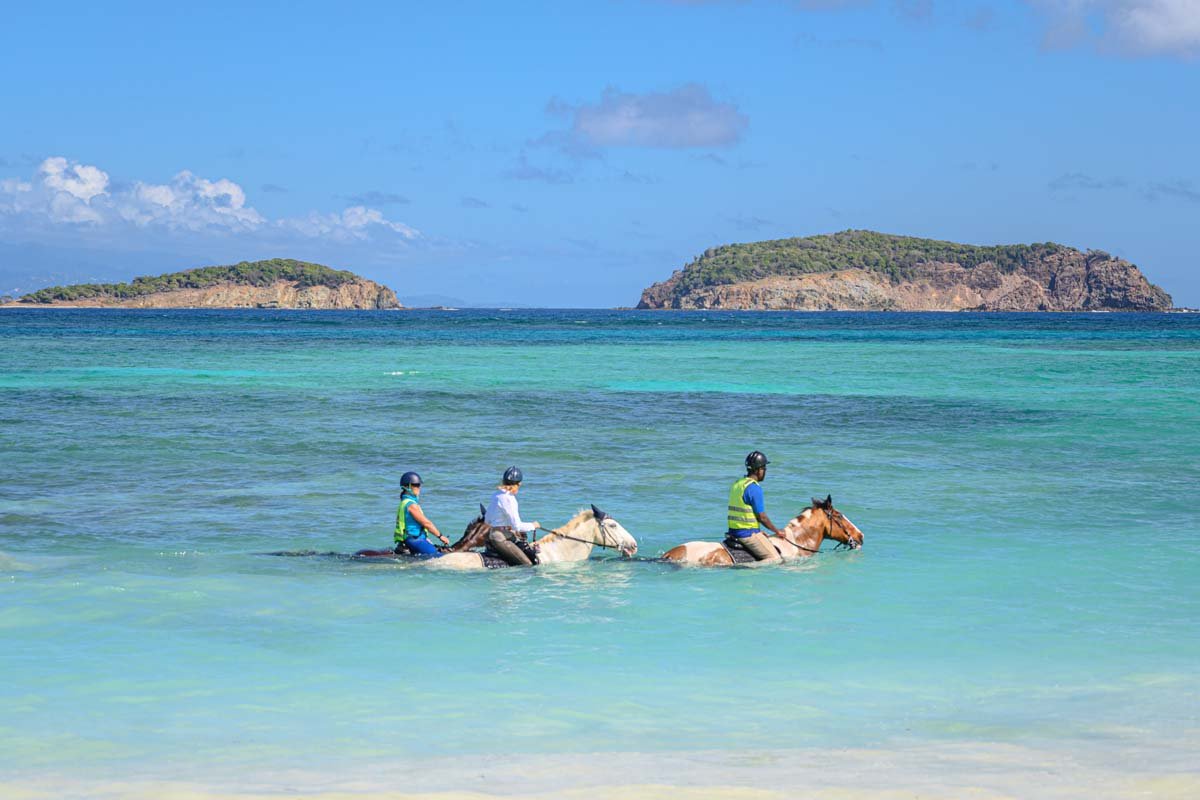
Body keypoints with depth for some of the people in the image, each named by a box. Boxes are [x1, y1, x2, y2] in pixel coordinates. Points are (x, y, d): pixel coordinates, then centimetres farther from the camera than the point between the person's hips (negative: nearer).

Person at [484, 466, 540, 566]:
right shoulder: (508, 499, -17)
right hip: (500, 539, -10)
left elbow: (487, 520, 22)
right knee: (527, 565, -16)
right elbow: (517, 526, -19)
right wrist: (533, 525, 0)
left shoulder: (496, 495, 11)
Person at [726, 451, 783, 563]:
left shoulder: (737, 484, 13)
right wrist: (777, 531, 2)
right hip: (748, 534, -9)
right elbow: (762, 517, -13)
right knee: (775, 559, -7)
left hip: (734, 532, 9)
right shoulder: (755, 488, -15)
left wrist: (759, 531, 21)